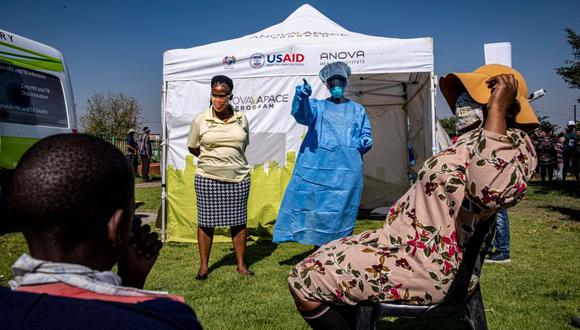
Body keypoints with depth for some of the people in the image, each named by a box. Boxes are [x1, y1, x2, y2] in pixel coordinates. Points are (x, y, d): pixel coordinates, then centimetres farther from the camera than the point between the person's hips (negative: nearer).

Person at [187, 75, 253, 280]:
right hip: (207, 178, -1)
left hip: (238, 178, 2)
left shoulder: (241, 119, 4)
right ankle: (203, 266, 18)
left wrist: (233, 160, 12)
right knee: (206, 222, 4)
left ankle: (241, 264, 20)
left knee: (239, 221, 7)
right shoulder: (201, 120, -1)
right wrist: (211, 160, 7)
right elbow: (192, 148, 10)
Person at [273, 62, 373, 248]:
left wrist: (365, 142, -2)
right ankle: (319, 247, 2)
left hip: (347, 169, 1)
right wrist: (302, 97, -31)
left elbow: (366, 135, 23)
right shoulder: (317, 106, 14)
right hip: (317, 166, -1)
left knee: (342, 208, -1)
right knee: (315, 203, -7)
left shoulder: (357, 110, 20)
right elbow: (301, 114, -8)